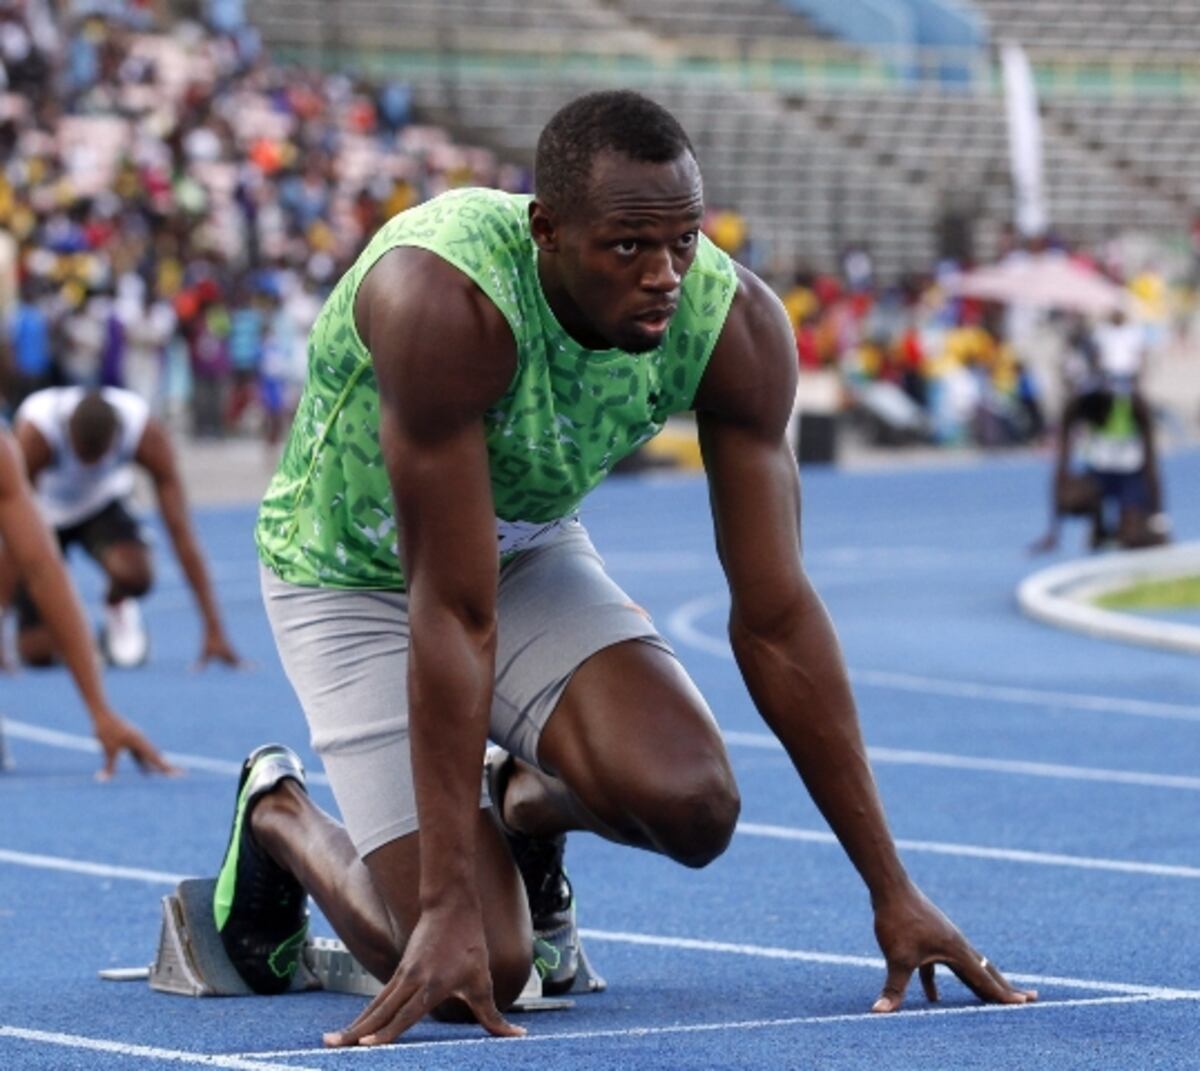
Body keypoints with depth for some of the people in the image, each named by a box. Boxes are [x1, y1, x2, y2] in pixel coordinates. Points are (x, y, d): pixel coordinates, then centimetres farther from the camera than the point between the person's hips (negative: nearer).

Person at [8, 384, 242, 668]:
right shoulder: (34, 434, -35)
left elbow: (181, 531, -27)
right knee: (37, 653, -16)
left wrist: (214, 630, -28)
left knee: (134, 575, -36)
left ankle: (118, 611, 1)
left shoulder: (148, 434, -30)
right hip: (45, 511, -1)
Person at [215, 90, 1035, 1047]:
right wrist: (449, 912, -35)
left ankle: (525, 805, 14)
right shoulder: (445, 302, -38)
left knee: (690, 803, -24)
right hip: (353, 575, -4)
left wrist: (891, 888, -19)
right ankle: (279, 819, 18)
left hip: (530, 551, 4)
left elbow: (775, 617, -17)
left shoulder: (736, 327, -23)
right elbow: (454, 614, -35)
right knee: (480, 967, -15)